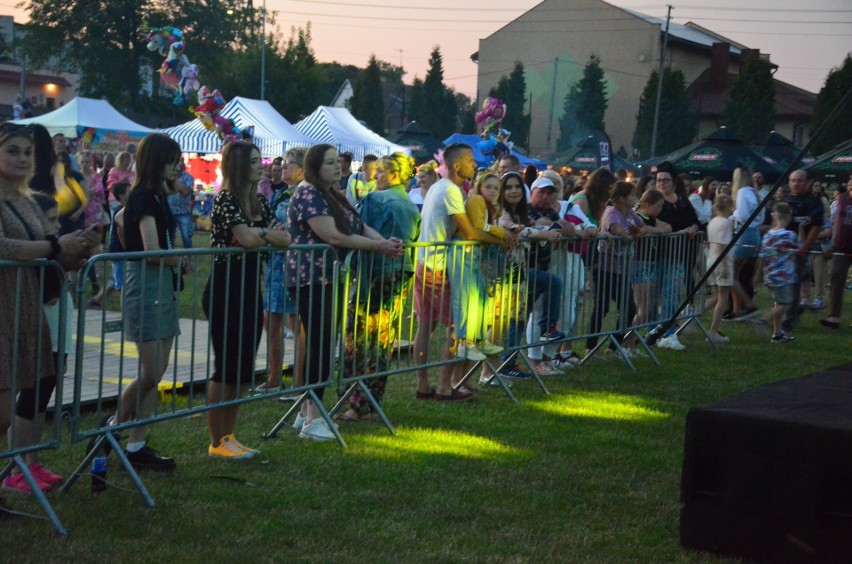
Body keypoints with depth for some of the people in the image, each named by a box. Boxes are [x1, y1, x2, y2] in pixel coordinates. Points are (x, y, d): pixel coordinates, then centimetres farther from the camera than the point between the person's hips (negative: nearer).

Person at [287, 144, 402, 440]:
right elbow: (333, 236, -20)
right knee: (320, 344, -11)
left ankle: (307, 412, 17)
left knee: (320, 344, 10)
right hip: (310, 279, -9)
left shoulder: (334, 196, 18)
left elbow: (360, 226, 13)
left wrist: (385, 241, -7)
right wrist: (378, 246, -17)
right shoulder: (308, 194, -12)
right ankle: (312, 419, -8)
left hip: (327, 279, 9)